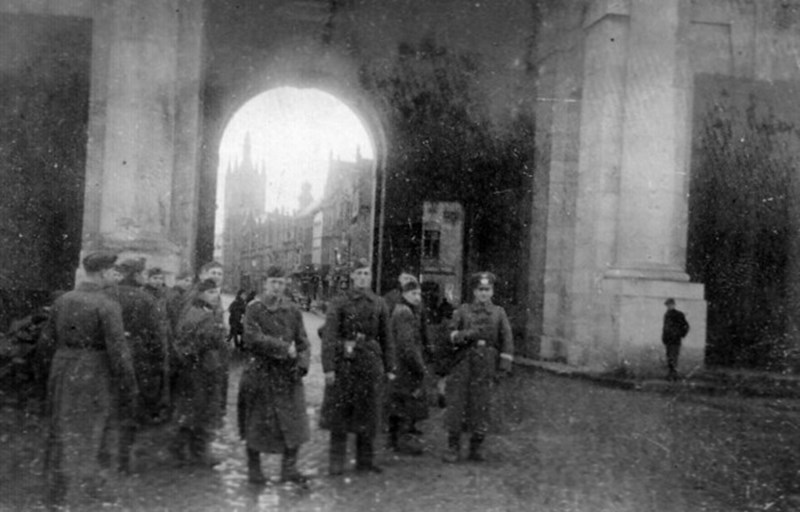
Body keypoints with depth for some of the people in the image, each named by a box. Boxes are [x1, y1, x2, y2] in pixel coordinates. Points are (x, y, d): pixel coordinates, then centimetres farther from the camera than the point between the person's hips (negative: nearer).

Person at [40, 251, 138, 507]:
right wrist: (129, 388, -10)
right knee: (87, 433, 9)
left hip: (63, 371, 6)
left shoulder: (63, 300, 1)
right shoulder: (107, 306, -18)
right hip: (95, 377, -5)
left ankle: (57, 484, 32)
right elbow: (118, 351, -20)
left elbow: (47, 339, 9)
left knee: (63, 430, 20)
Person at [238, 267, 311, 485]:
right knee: (257, 424, 6)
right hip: (260, 373, -3)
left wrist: (302, 364, -9)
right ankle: (254, 469, 23)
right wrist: (284, 348, -16)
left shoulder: (292, 310, 6)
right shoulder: (254, 308, -5)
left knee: (294, 422, 1)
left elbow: (303, 342, 8)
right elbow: (252, 339, -17)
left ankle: (289, 468, 14)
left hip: (288, 373, 3)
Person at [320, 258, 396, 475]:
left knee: (368, 414, 9)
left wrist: (389, 368, 6)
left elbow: (386, 338, 10)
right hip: (344, 362, -3)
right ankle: (336, 462, 12)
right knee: (339, 413, 2)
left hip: (371, 363, 3)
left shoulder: (379, 304, 7)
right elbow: (329, 337, -8)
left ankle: (365, 460, 21)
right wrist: (328, 367, -15)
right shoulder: (339, 302, -3)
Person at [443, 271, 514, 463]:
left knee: (481, 406, 2)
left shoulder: (499, 313, 9)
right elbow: (452, 335, 1)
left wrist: (503, 366, -2)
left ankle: (476, 448, 16)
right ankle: (453, 447, 9)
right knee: (456, 404, -2)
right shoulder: (462, 311, 7)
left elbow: (507, 341, 5)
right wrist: (469, 334, -17)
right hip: (463, 363, 0)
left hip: (486, 366, 0)